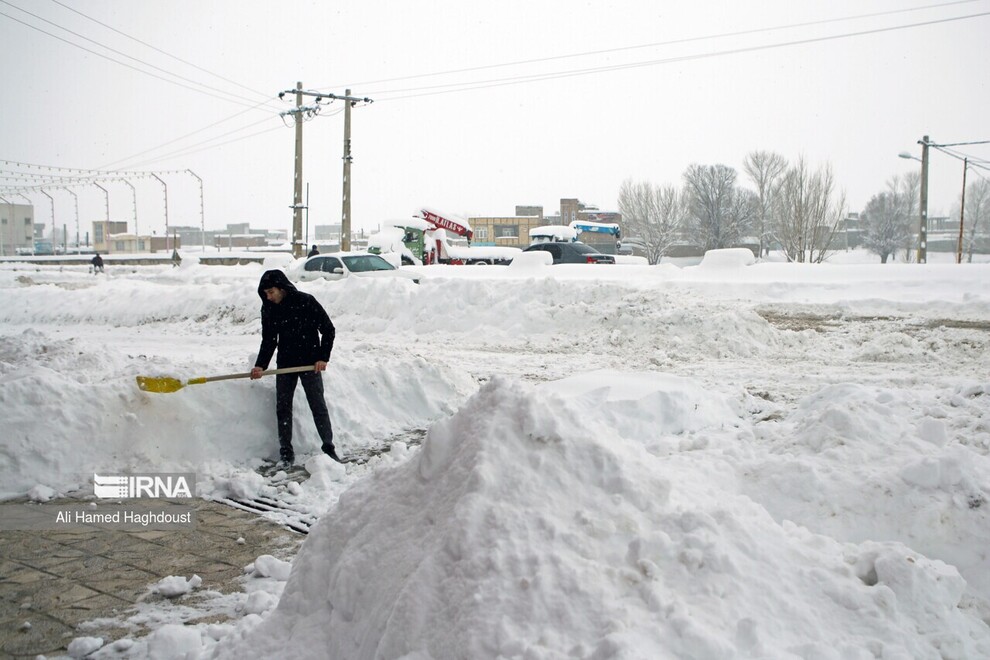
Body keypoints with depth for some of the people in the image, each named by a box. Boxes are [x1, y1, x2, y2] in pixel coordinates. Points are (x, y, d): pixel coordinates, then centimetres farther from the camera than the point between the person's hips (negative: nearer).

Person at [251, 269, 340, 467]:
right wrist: (261, 366, -8)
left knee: (318, 406, 0)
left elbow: (328, 329, -7)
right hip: (285, 365, 4)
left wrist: (323, 357, -12)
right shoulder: (268, 309, 1)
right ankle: (286, 452, 12)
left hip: (310, 364, -4)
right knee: (282, 408, 4)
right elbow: (269, 340, 5)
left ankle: (329, 448, 9)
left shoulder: (306, 302, -14)